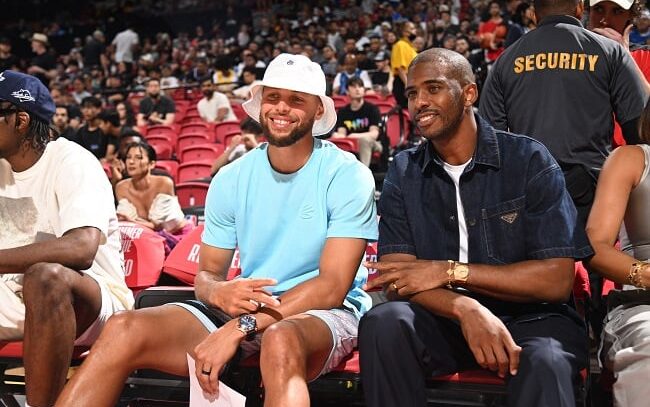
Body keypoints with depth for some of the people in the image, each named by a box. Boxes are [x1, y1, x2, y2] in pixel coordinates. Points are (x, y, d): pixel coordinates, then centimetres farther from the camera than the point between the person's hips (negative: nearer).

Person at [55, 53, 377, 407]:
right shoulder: (232, 179, 6)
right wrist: (219, 292, -18)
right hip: (243, 309, 4)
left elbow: (332, 287, -15)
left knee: (280, 339, -43)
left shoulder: (348, 176, -8)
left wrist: (240, 328, -23)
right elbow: (207, 272, 9)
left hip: (325, 313, -4)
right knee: (125, 330, -17)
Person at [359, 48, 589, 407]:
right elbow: (399, 277, -6)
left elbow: (556, 280, -11)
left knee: (544, 364, -37)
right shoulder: (403, 172, 4)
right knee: (383, 323, -26)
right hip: (442, 320, 4)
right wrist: (465, 308, -26)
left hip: (528, 318, -4)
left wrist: (449, 271, -16)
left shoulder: (529, 160, -5)